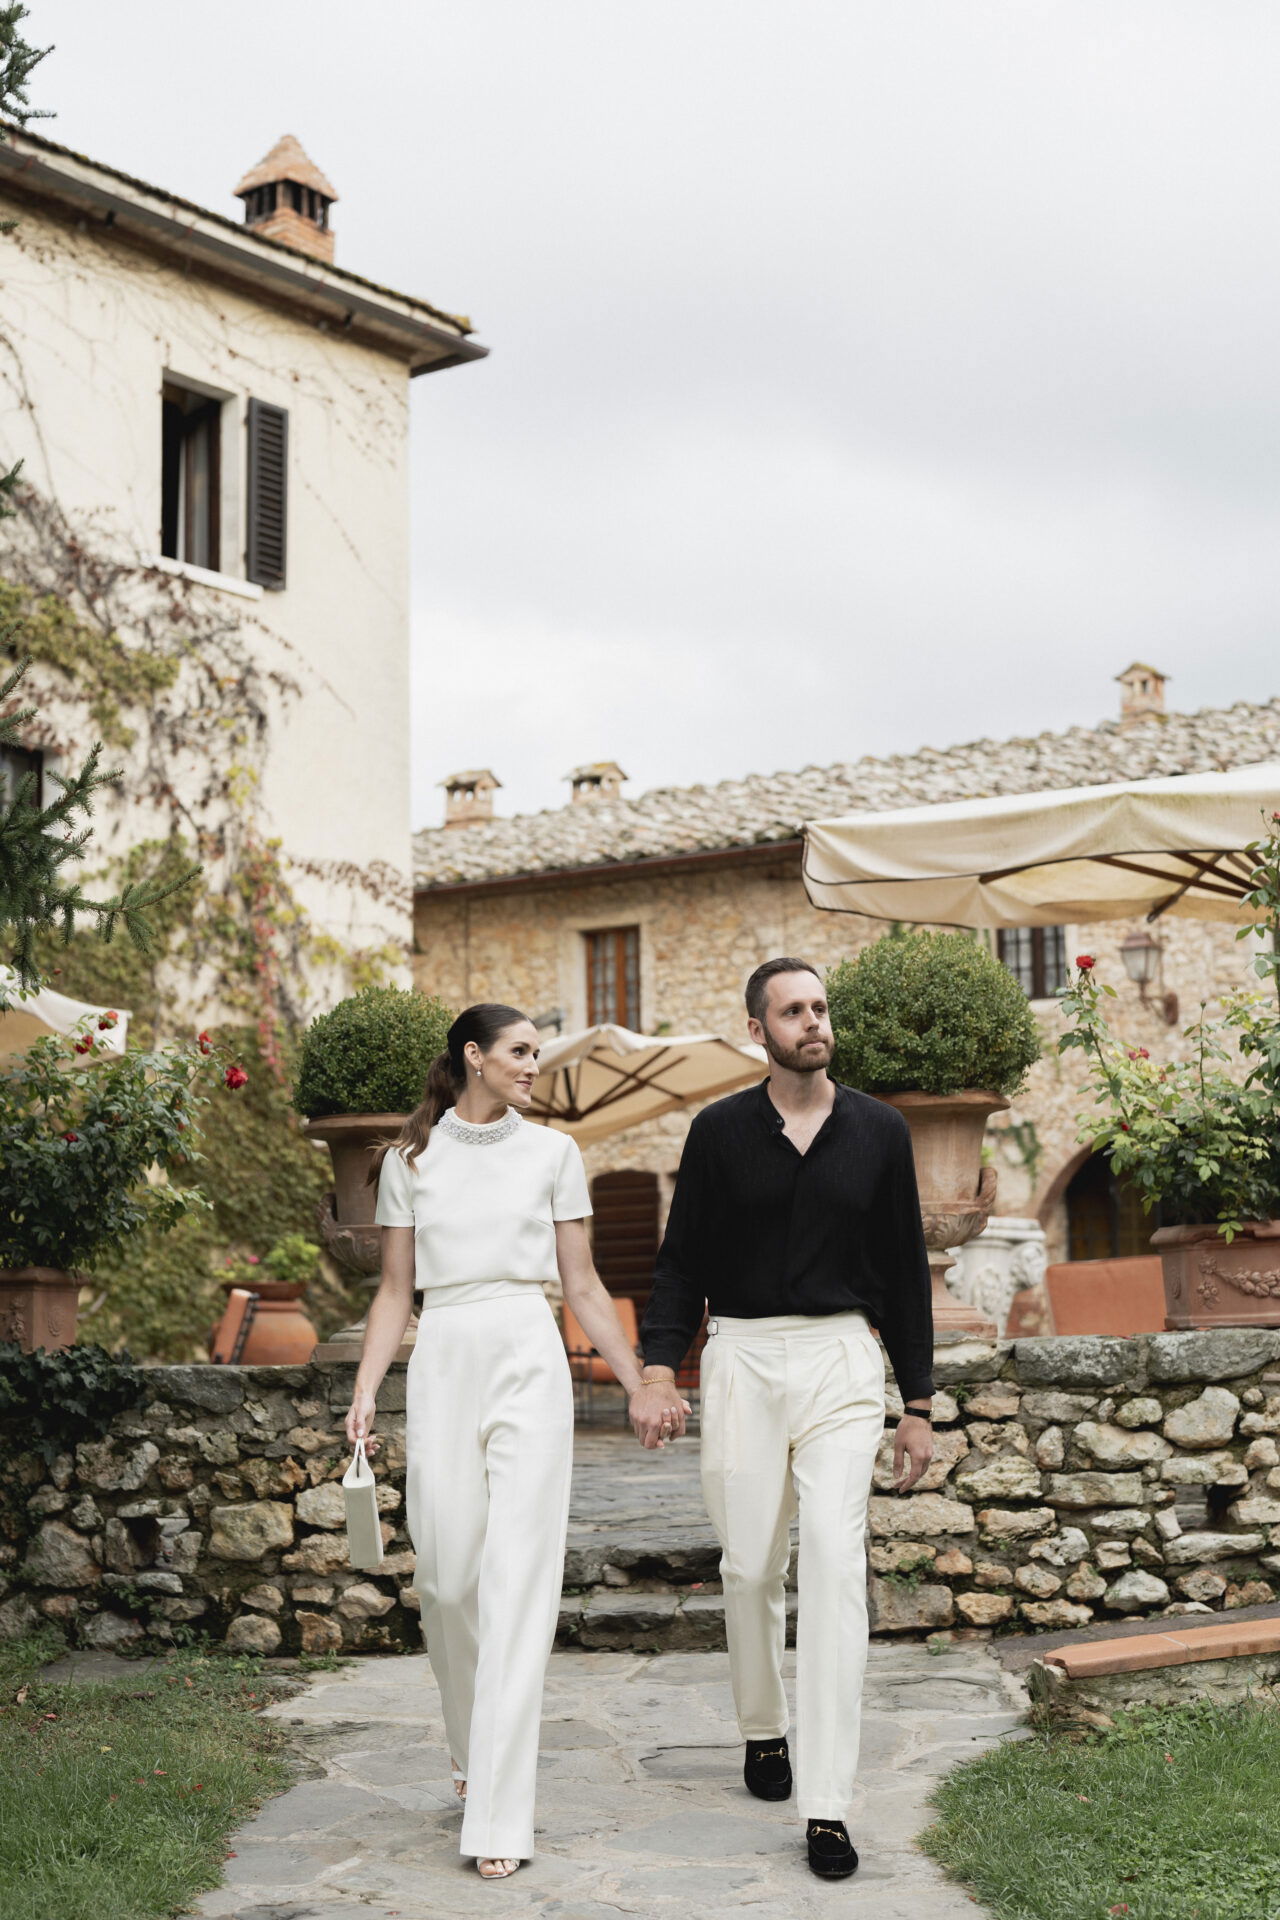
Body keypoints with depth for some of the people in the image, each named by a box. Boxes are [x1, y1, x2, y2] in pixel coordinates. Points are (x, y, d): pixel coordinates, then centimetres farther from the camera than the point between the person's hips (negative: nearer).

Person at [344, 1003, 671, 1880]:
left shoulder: (554, 1153, 6)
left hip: (530, 1366, -1)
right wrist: (365, 1394, -1)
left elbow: (585, 1287, 9)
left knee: (519, 1583, -8)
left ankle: (499, 1816, -7)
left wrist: (641, 1386, 6)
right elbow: (395, 1291, 10)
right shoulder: (410, 1159, 8)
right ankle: (476, 1752, 32)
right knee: (448, 1579, 4)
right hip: (443, 1369, 1)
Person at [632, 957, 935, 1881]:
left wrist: (919, 1404, 8)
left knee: (836, 1561, -12)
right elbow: (682, 1262, 6)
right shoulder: (720, 1132, 3)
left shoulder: (879, 1131, 5)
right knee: (751, 1566, 7)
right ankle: (764, 1729, 34)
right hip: (742, 1358, 1)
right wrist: (659, 1368, -10)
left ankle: (827, 1805, -11)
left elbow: (906, 1271, 9)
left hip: (842, 1361, -1)